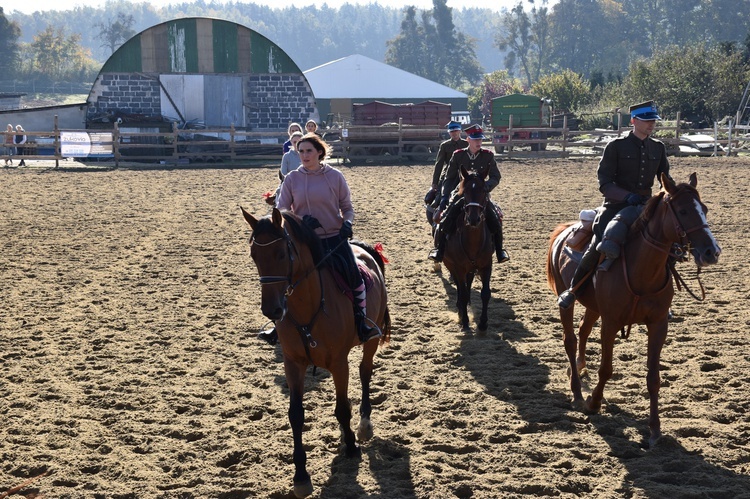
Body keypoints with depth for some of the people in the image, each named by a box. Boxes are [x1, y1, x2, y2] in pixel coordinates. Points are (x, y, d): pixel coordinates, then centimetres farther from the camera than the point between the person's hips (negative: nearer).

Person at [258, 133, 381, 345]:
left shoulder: (335, 176, 0)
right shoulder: (292, 179, 1)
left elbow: (347, 208, 7)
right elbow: (281, 210, 1)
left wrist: (347, 222, -15)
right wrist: (301, 220, -18)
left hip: (335, 239, -1)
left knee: (354, 277, -10)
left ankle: (362, 322, 8)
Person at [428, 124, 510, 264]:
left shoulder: (488, 156, 0)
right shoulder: (458, 156, 0)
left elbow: (496, 177, 1)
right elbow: (448, 177, 4)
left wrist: (487, 186, -21)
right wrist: (444, 197, -8)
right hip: (460, 194, 0)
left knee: (495, 220, -19)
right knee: (443, 219, -18)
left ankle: (500, 252, -2)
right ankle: (438, 250, 0)